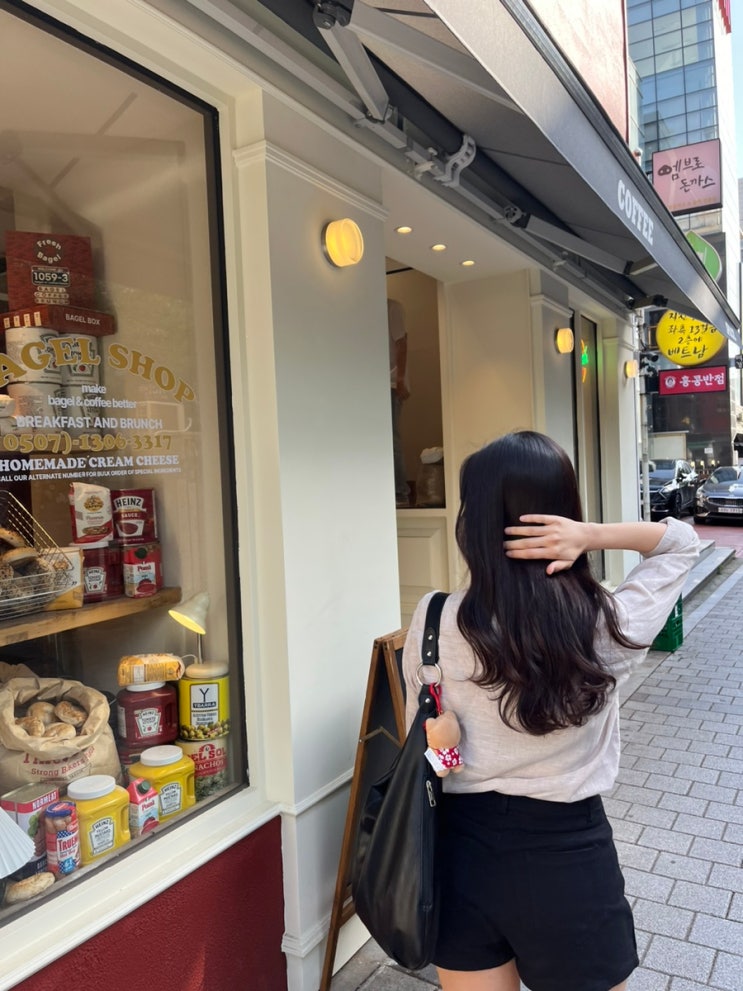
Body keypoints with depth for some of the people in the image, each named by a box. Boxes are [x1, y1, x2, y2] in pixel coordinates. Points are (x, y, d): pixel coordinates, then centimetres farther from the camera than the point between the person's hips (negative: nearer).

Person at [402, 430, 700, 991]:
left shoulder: (434, 621, -15)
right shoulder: (610, 624, -16)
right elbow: (682, 541, 2)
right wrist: (593, 535, -15)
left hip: (463, 849, 1)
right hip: (571, 856, 0)